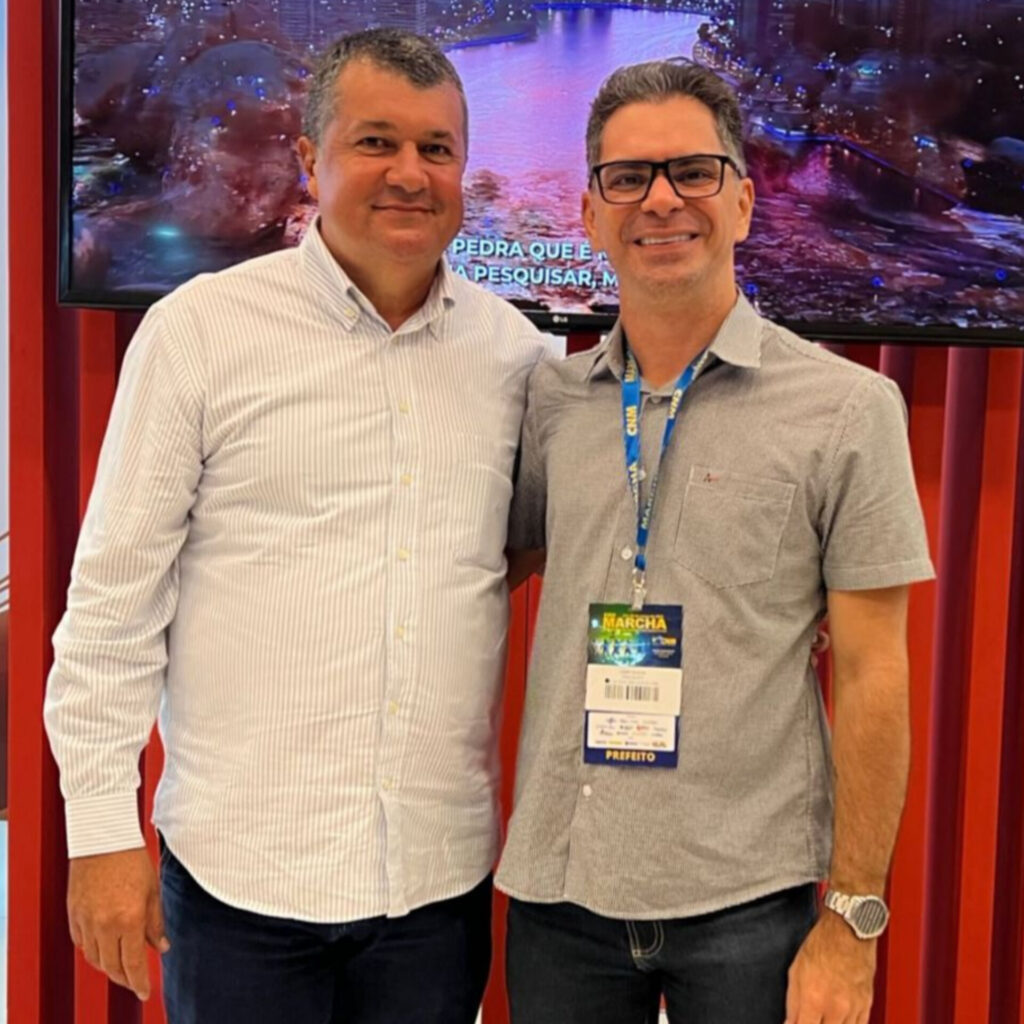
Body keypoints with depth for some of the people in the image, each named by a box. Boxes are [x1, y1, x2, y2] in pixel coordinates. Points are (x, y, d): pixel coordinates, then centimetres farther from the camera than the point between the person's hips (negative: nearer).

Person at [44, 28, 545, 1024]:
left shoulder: (512, 347, 4)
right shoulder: (199, 328, -5)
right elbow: (115, 596, -4)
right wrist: (102, 827, -5)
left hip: (444, 872, 3)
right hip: (241, 869, -3)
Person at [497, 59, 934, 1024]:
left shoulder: (847, 408, -6)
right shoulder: (548, 400, 3)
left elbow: (872, 679, -6)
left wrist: (853, 920, -7)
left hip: (754, 904, -3)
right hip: (557, 892, 3)